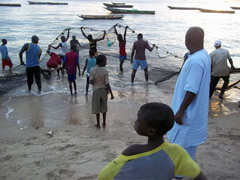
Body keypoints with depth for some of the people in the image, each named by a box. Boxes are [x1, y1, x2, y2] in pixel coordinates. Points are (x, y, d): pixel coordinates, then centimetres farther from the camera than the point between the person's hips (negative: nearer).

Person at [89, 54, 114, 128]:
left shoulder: (92, 70, -11)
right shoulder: (105, 71, -15)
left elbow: (91, 81, -13)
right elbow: (107, 84, -15)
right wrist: (111, 94, -9)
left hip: (96, 90, 0)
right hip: (104, 90, 0)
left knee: (97, 108, 10)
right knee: (104, 107, 15)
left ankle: (98, 124, 17)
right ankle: (104, 123, 23)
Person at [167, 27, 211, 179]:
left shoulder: (196, 60, -28)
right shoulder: (204, 55, 3)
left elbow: (192, 90, -28)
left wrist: (181, 111, -20)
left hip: (189, 110, -10)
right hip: (195, 109, 10)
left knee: (179, 142, 7)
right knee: (190, 141, 22)